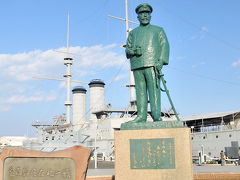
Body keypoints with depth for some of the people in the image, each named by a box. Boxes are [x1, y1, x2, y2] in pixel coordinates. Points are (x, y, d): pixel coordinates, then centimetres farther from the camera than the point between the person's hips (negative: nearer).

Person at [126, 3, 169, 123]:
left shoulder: (158, 30, 18)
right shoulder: (133, 32, 26)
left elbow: (164, 45, 5)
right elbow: (128, 49, 17)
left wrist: (161, 61, -12)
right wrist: (133, 51, -8)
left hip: (152, 64, -3)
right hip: (137, 66, 3)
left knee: (154, 88, -12)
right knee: (140, 90, -3)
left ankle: (157, 115, -15)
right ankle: (141, 116, -4)